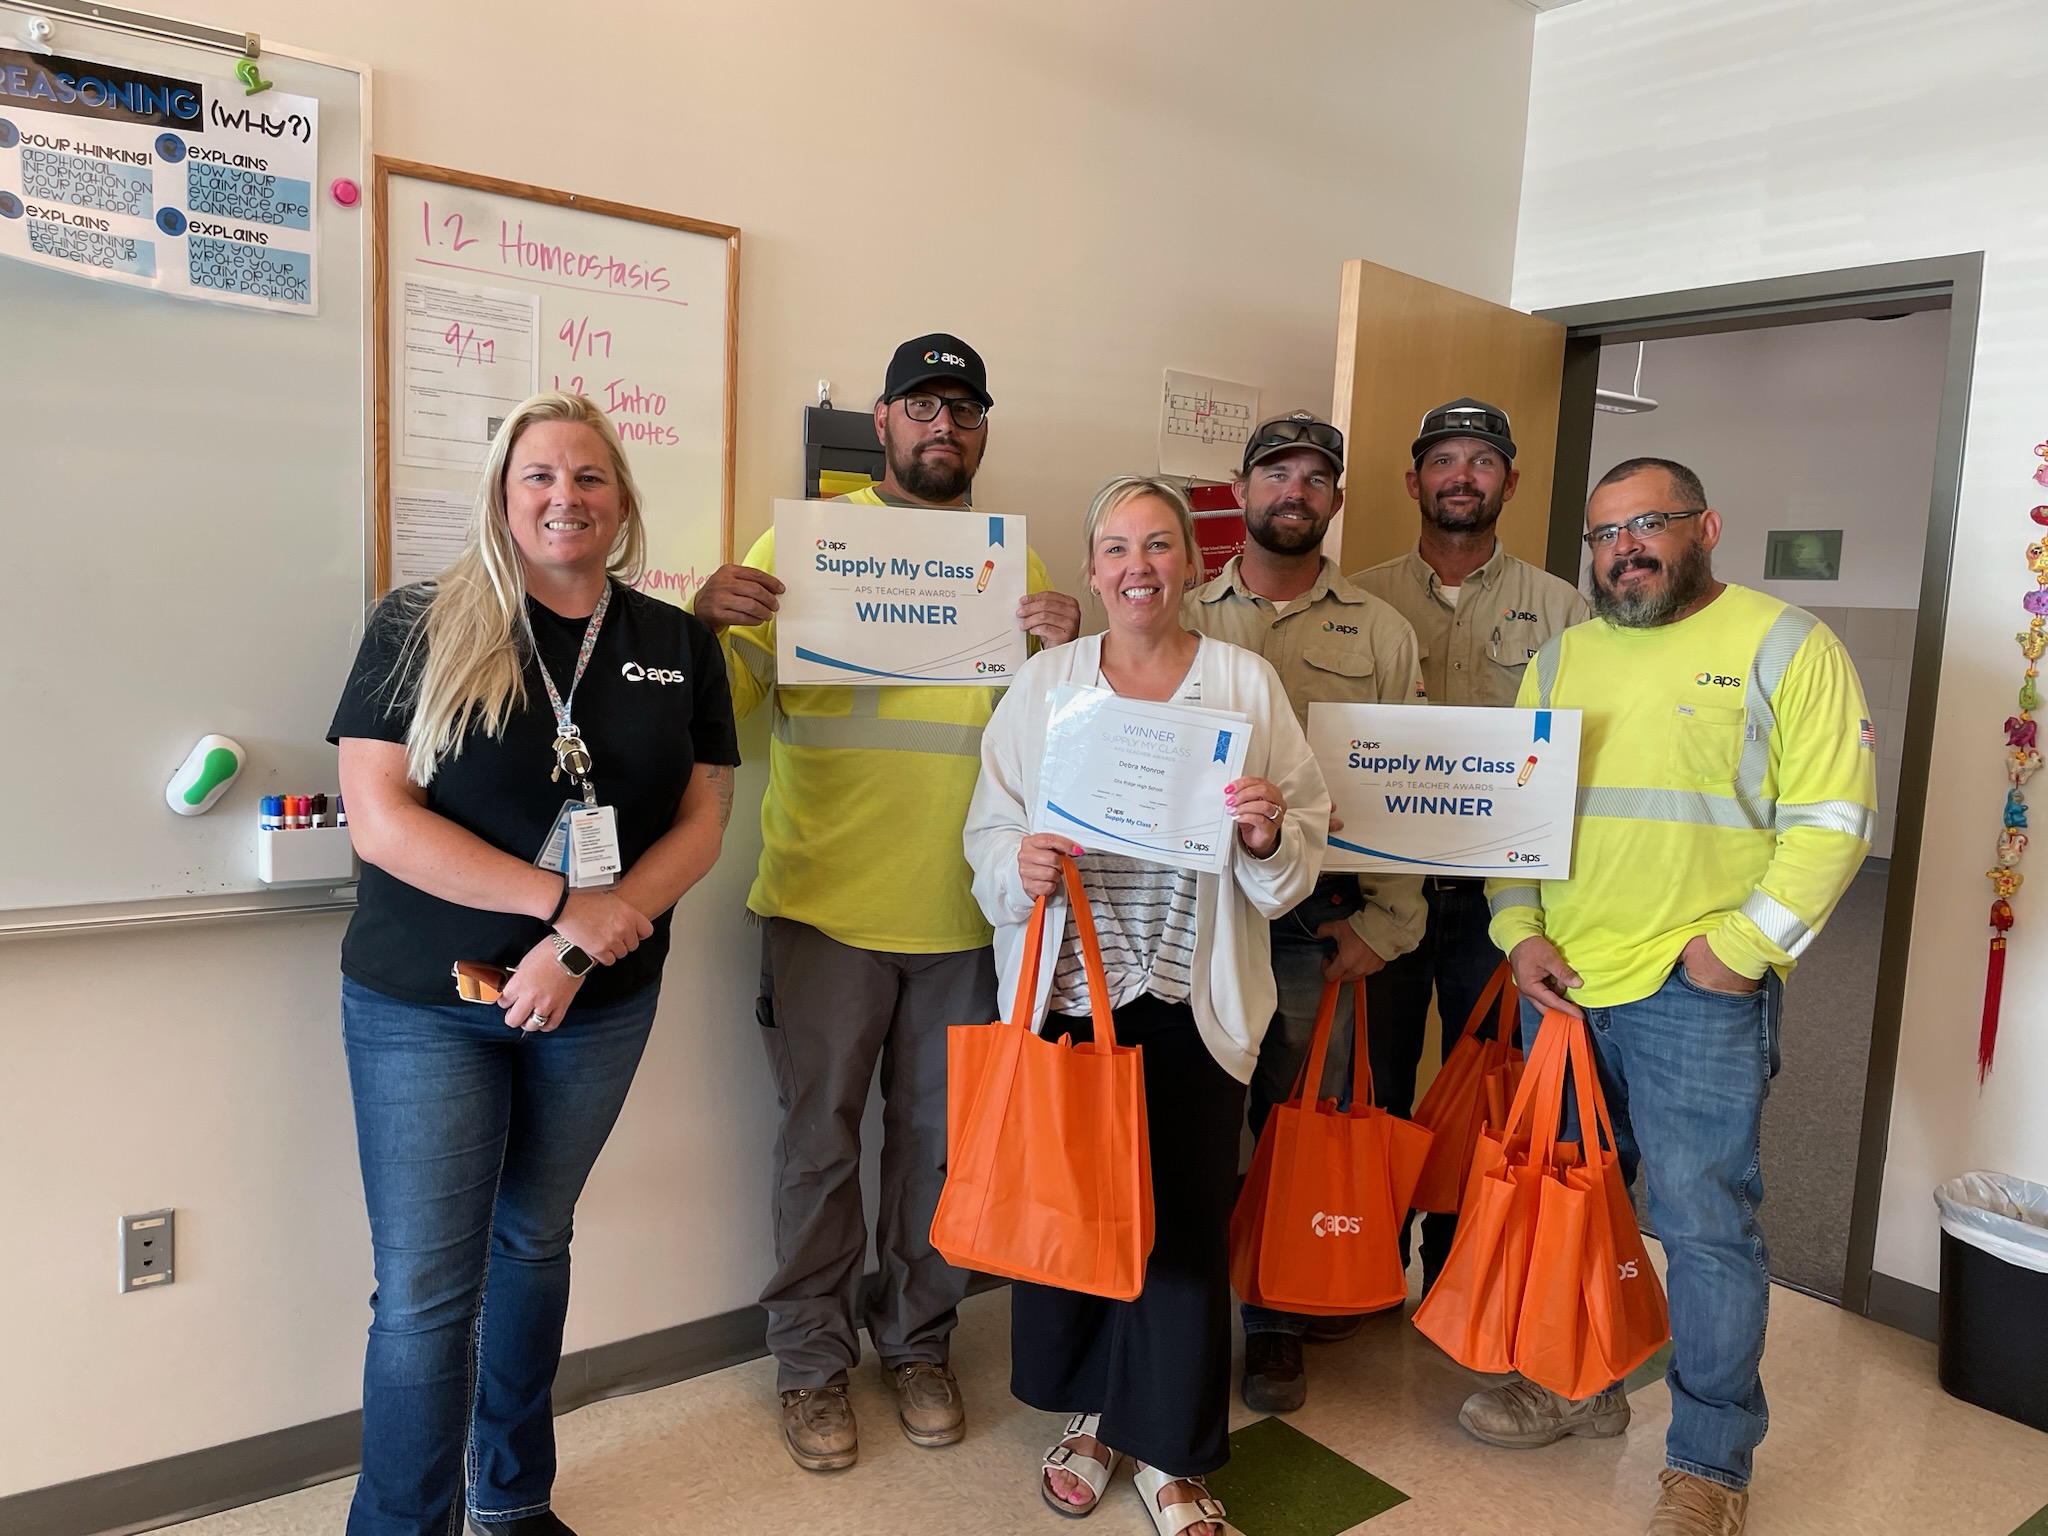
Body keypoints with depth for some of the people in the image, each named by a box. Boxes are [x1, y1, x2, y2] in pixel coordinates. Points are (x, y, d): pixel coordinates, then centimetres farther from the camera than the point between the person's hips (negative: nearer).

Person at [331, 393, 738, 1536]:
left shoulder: (680, 647, 1)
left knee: (536, 1242, 19)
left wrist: (578, 951, -13)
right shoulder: (423, 628, -7)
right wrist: (566, 900, -19)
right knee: (427, 1288, 0)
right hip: (423, 1006, -3)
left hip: (600, 1007, 3)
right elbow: (380, 819, -14)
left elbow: (701, 824, -1)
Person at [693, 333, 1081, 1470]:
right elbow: (730, 702, -3)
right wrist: (710, 618, -22)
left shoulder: (1013, 561, 8)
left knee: (937, 1141, 15)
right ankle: (812, 1358, 28)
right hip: (824, 905, -2)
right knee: (819, 1139, 8)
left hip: (962, 911, 3)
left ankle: (918, 1341, 35)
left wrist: (1063, 652, -13)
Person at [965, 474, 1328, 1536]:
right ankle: (1089, 1415, 33)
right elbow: (989, 827, 6)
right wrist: (1021, 862, -15)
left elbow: (1304, 852, 4)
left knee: (1183, 1215, 3)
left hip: (1191, 1001, -1)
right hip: (1063, 990, 1)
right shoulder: (1044, 681, 6)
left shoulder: (1248, 681, 4)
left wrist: (1270, 835, -17)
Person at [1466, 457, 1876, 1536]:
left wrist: (1742, 946, -14)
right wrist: (1522, 934, 1)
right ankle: (1580, 1386, 37)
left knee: (1704, 1223, 0)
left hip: (1699, 991, -5)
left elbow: (1831, 818, -8)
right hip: (1560, 984, 5)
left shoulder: (1784, 646, -3)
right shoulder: (1560, 659, 12)